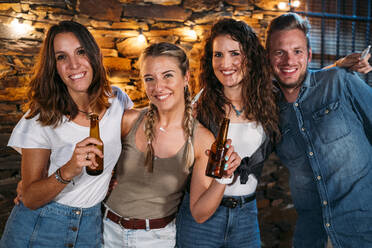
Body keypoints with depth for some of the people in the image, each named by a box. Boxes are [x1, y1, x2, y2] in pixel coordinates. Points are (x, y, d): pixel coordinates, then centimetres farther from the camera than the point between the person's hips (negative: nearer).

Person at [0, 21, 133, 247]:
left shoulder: (117, 100, -8)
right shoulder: (41, 118, -15)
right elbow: (30, 199, -16)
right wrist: (68, 171, -33)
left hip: (90, 228, 2)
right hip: (38, 229, -2)